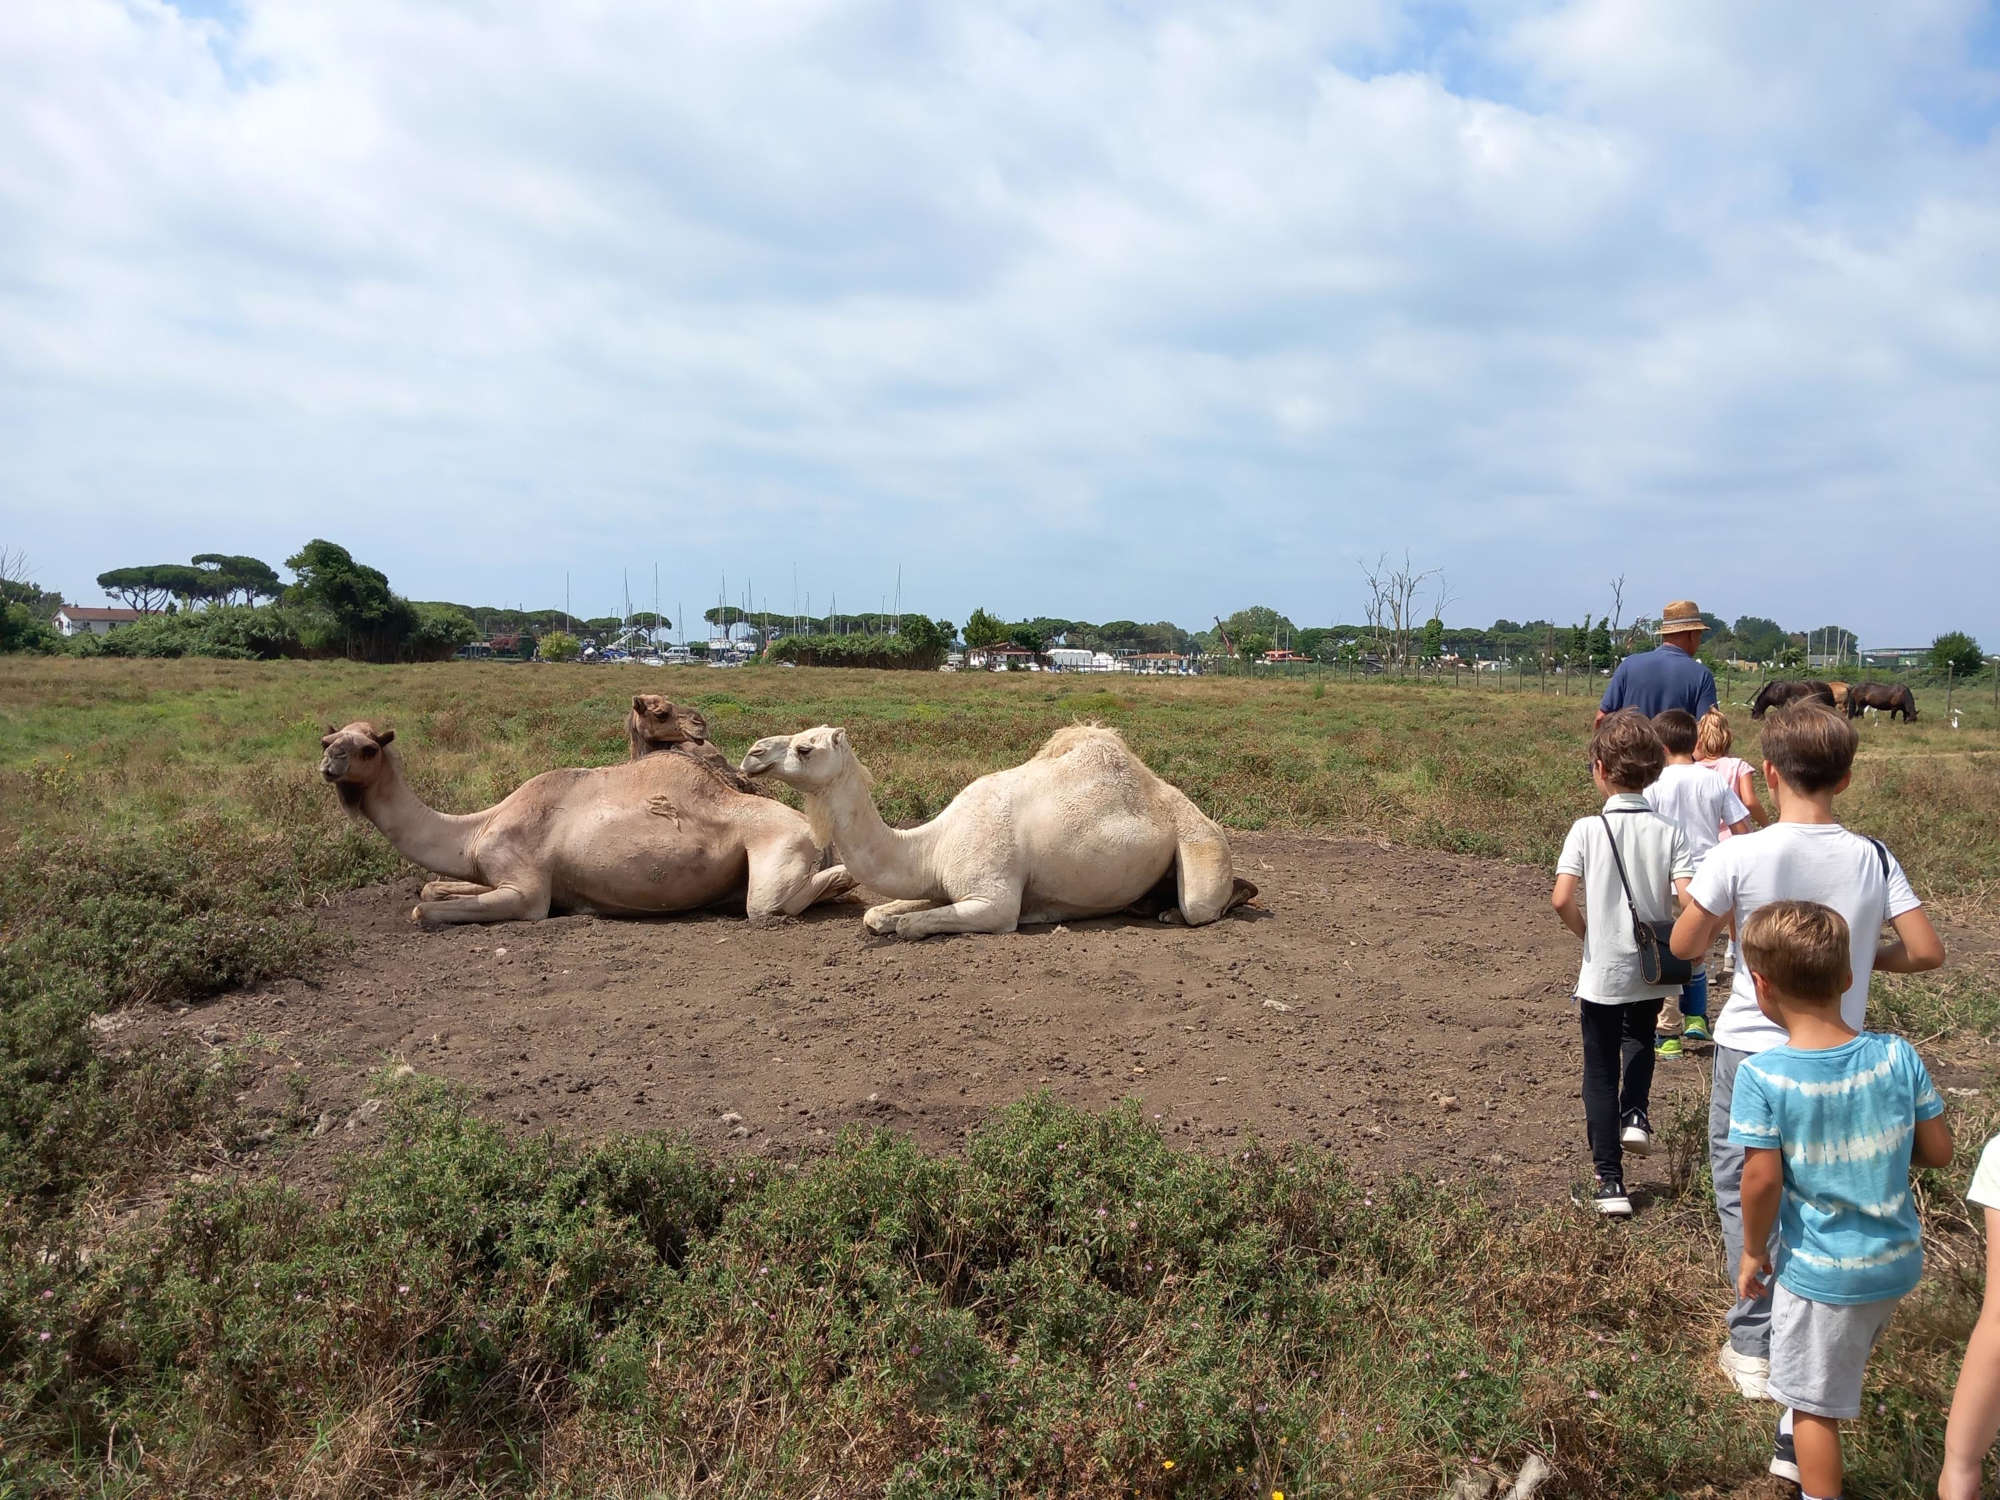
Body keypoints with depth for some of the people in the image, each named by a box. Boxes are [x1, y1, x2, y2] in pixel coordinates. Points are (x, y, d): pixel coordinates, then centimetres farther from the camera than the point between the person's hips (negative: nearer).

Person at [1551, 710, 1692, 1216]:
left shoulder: (1587, 829, -13)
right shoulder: (1668, 832, -8)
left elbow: (1561, 899, -22)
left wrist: (1590, 935, -1)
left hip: (1603, 973, -2)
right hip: (1653, 972, 3)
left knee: (1600, 1070, 11)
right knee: (1639, 1037, 34)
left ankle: (1610, 1182, 11)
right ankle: (1635, 1114, 15)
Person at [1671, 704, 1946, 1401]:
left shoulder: (1739, 855, -18)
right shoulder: (1873, 858, -8)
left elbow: (1684, 947, -10)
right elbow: (1926, 952, -4)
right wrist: (1861, 954, 12)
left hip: (1750, 1051, -3)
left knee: (1743, 1193, 12)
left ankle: (1754, 1348, 18)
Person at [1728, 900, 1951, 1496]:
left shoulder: (1762, 1077, -23)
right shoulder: (1898, 1057, -12)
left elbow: (1762, 1181, -21)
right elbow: (1938, 1152, -3)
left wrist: (1754, 1252, -4)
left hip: (1823, 1273, -6)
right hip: (1899, 1262, 6)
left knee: (1816, 1403, 15)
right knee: (1834, 1372, 31)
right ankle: (1797, 1450, 52)